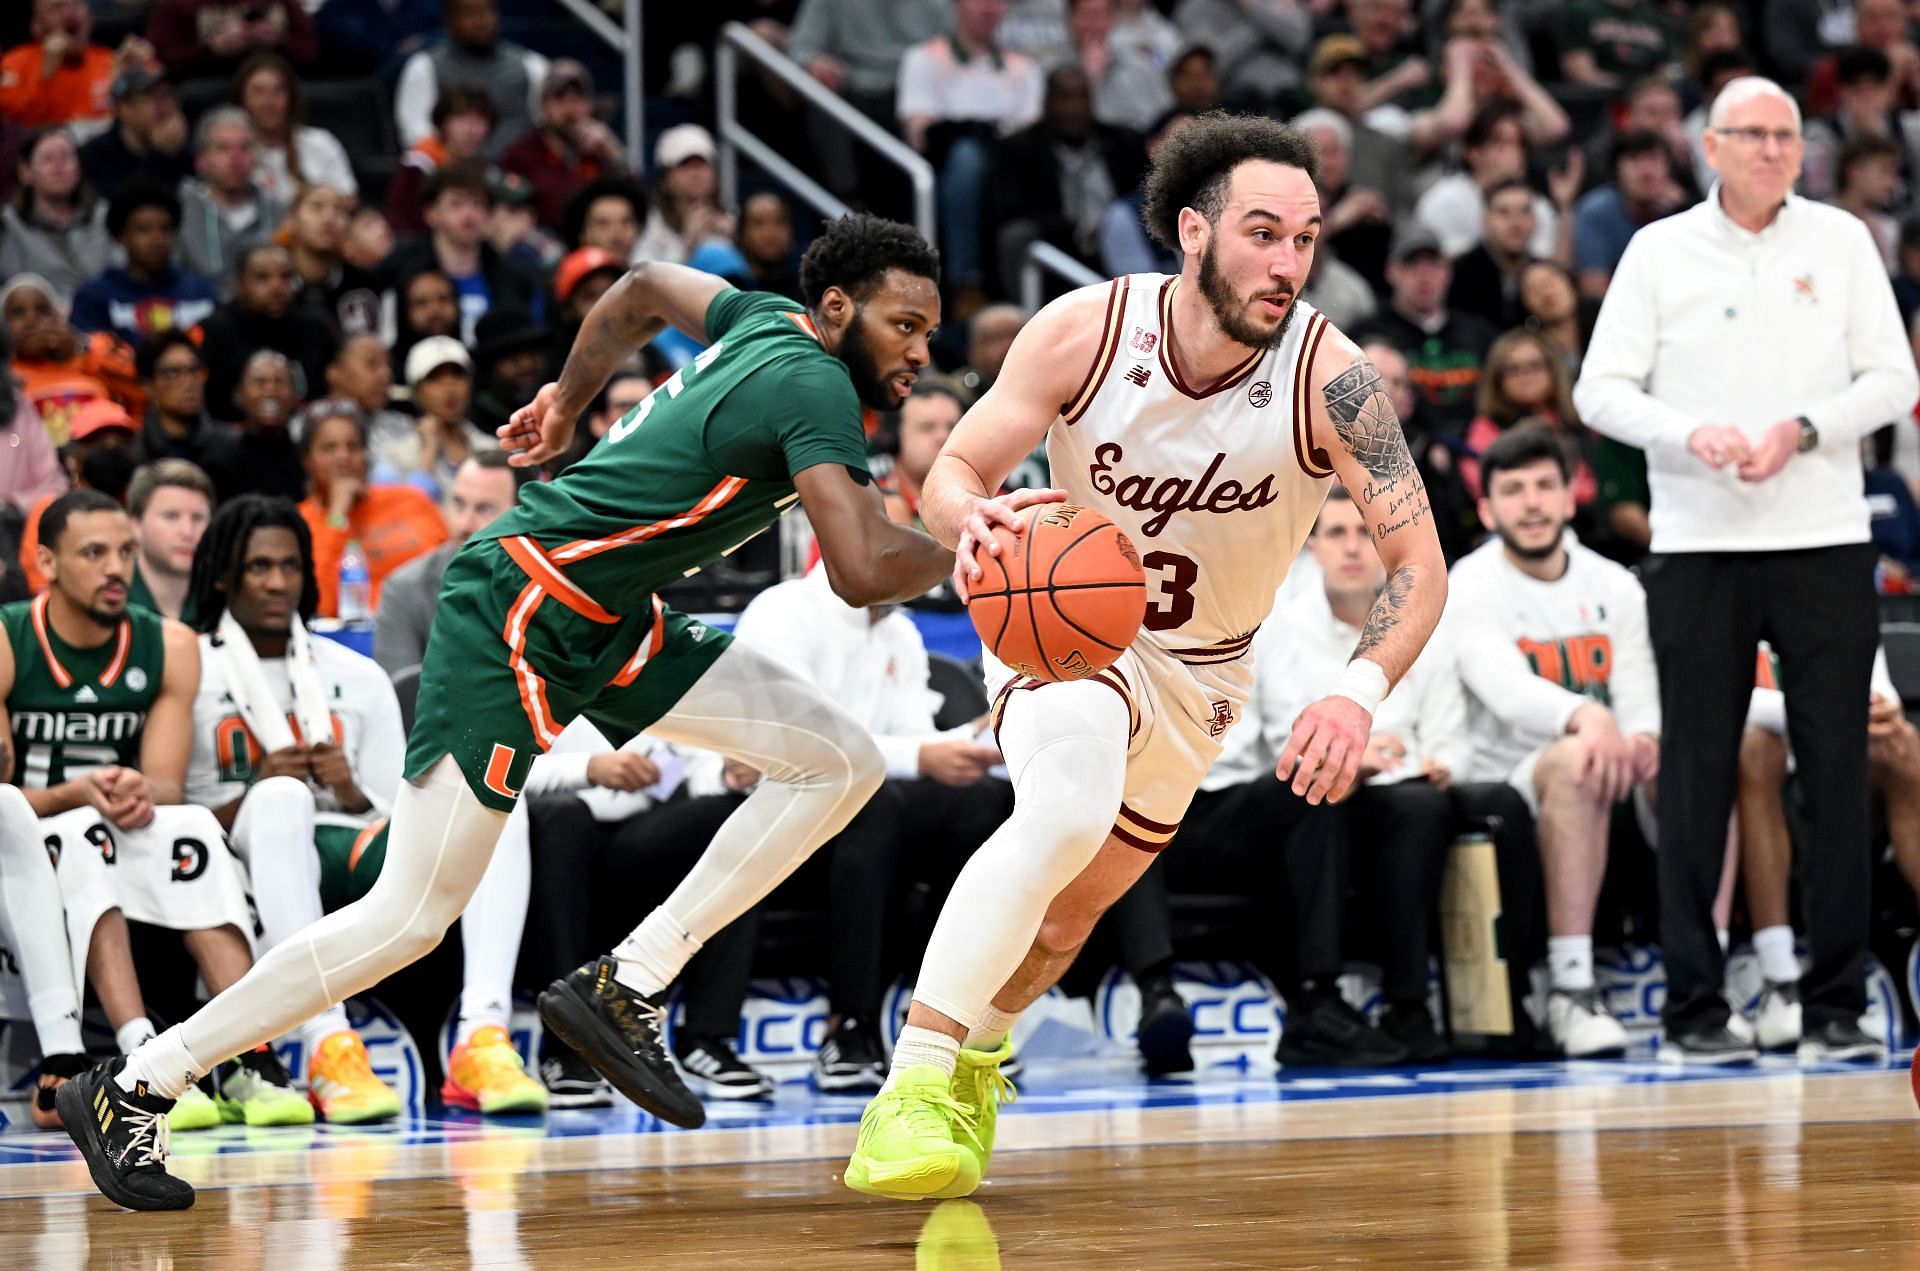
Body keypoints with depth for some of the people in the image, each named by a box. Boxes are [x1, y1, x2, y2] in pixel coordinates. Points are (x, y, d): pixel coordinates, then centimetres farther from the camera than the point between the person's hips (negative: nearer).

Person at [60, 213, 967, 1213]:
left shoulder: (771, 320, 8)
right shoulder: (813, 385, -20)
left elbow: (646, 287, 27)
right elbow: (863, 572, -29)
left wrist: (567, 398, 38)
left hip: (609, 623, 10)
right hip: (516, 612, -10)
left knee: (842, 763, 0)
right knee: (413, 914, -9)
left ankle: (625, 986, 0)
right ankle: (131, 1089, 1)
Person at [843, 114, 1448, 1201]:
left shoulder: (1331, 378, -24)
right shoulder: (1084, 332, -22)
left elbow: (1420, 563, -23)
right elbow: (952, 472, -13)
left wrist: (1358, 694, -41)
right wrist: (973, 522, -38)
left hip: (1198, 676, 3)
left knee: (1066, 917, 17)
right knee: (1071, 803, -35)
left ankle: (977, 1051, 51)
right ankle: (914, 1089, -34)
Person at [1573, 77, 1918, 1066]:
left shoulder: (1840, 241, 8)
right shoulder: (1660, 251, 6)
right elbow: (1601, 390, 3)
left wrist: (1802, 431, -11)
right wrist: (1691, 434, -14)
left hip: (1825, 539, 1)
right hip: (1699, 546, -1)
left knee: (1837, 772, 1)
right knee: (1697, 778, 1)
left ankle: (1836, 1002, 7)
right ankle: (1693, 1005, 6)